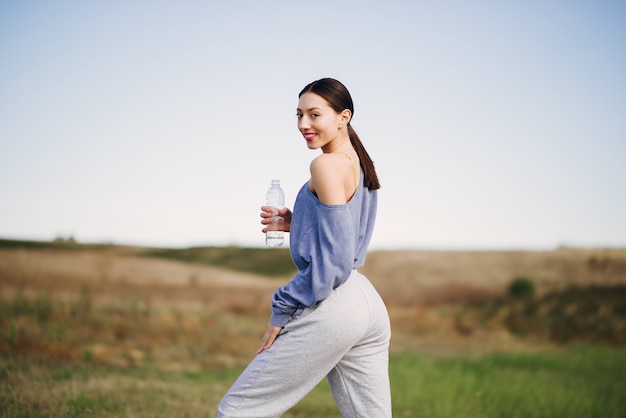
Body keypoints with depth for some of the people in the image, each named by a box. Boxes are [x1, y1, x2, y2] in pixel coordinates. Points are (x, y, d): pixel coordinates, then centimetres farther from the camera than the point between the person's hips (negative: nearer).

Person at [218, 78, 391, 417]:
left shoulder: (326, 164, -10)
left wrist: (282, 310, -10)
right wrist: (295, 224, 13)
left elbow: (333, 258, -16)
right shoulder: (360, 165, 17)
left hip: (329, 306, -9)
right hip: (370, 307, 9)